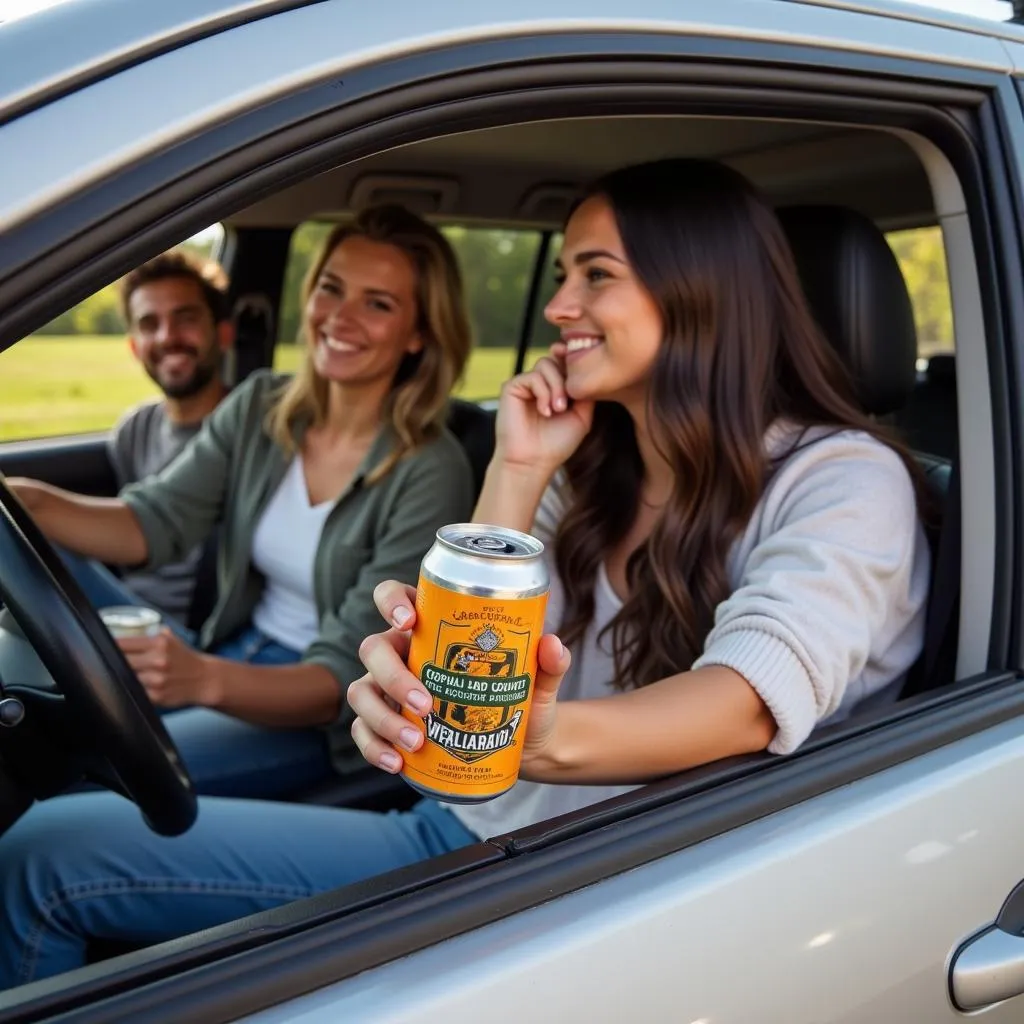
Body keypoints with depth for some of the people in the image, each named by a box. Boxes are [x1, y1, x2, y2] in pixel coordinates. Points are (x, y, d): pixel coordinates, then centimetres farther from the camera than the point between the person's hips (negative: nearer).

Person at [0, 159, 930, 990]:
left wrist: (547, 741, -45)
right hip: (467, 829, 7)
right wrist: (516, 474, -4)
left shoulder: (843, 476, -8)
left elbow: (758, 695, -27)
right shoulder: (591, 472, 10)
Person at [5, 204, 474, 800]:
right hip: (234, 655, 5)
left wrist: (204, 680, -38)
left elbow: (346, 678, -20)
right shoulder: (260, 407, -1)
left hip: (330, 719, -5)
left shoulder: (431, 473, -19)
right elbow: (154, 523, -7)